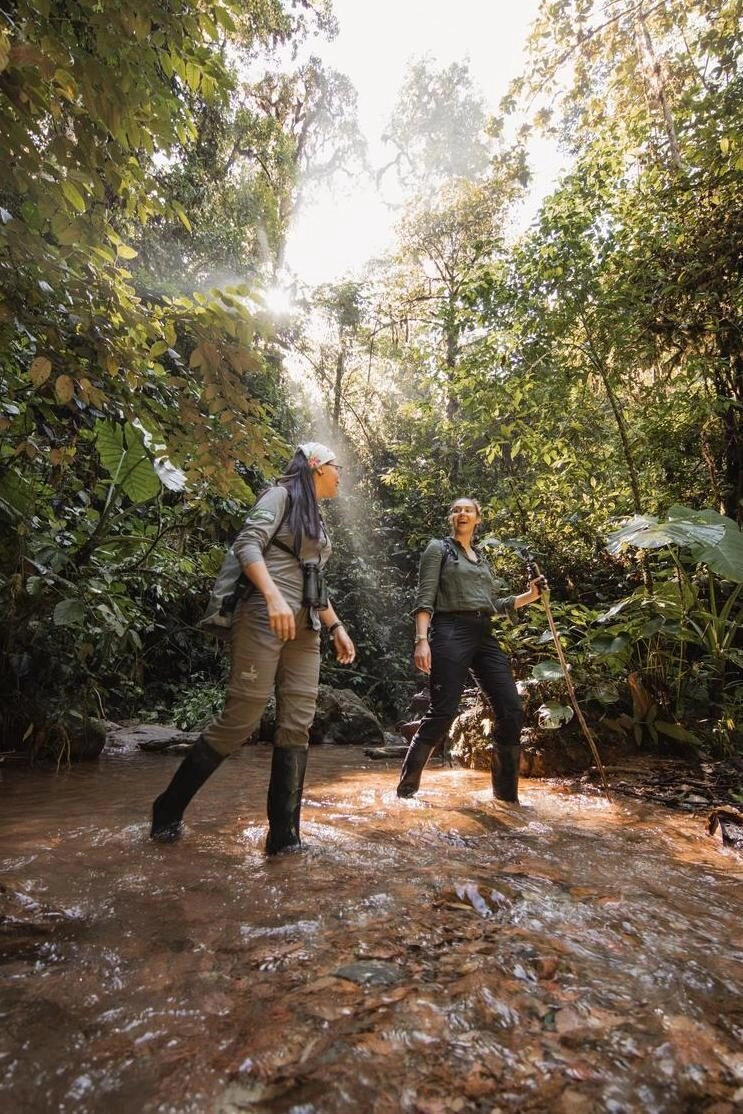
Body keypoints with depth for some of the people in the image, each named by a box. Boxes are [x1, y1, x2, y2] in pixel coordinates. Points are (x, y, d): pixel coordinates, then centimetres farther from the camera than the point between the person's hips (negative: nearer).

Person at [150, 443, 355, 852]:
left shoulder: (318, 523, 25)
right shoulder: (282, 495, 2)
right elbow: (247, 543, -13)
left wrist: (336, 627, 20)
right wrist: (273, 596, -26)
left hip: (305, 630, 8)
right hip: (265, 618, -8)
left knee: (297, 727, 1)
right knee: (239, 720, -6)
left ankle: (284, 835, 7)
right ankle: (167, 810, 13)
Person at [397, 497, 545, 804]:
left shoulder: (482, 559, 25)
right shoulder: (438, 548, 7)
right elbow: (425, 598, -5)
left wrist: (529, 596, 17)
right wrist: (421, 639, -17)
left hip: (484, 636, 6)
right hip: (451, 632, -6)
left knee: (511, 711, -2)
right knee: (442, 713, -10)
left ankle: (506, 795, 13)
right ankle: (406, 789, 6)